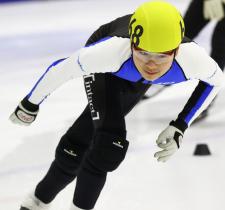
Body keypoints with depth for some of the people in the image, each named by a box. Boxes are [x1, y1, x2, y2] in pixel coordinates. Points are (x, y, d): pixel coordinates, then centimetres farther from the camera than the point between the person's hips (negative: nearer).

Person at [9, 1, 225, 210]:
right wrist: (30, 104, -12)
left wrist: (180, 126, -21)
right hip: (105, 71, -3)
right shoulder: (112, 50, -47)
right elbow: (62, 68, -28)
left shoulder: (192, 57, -42)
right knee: (109, 140, -20)